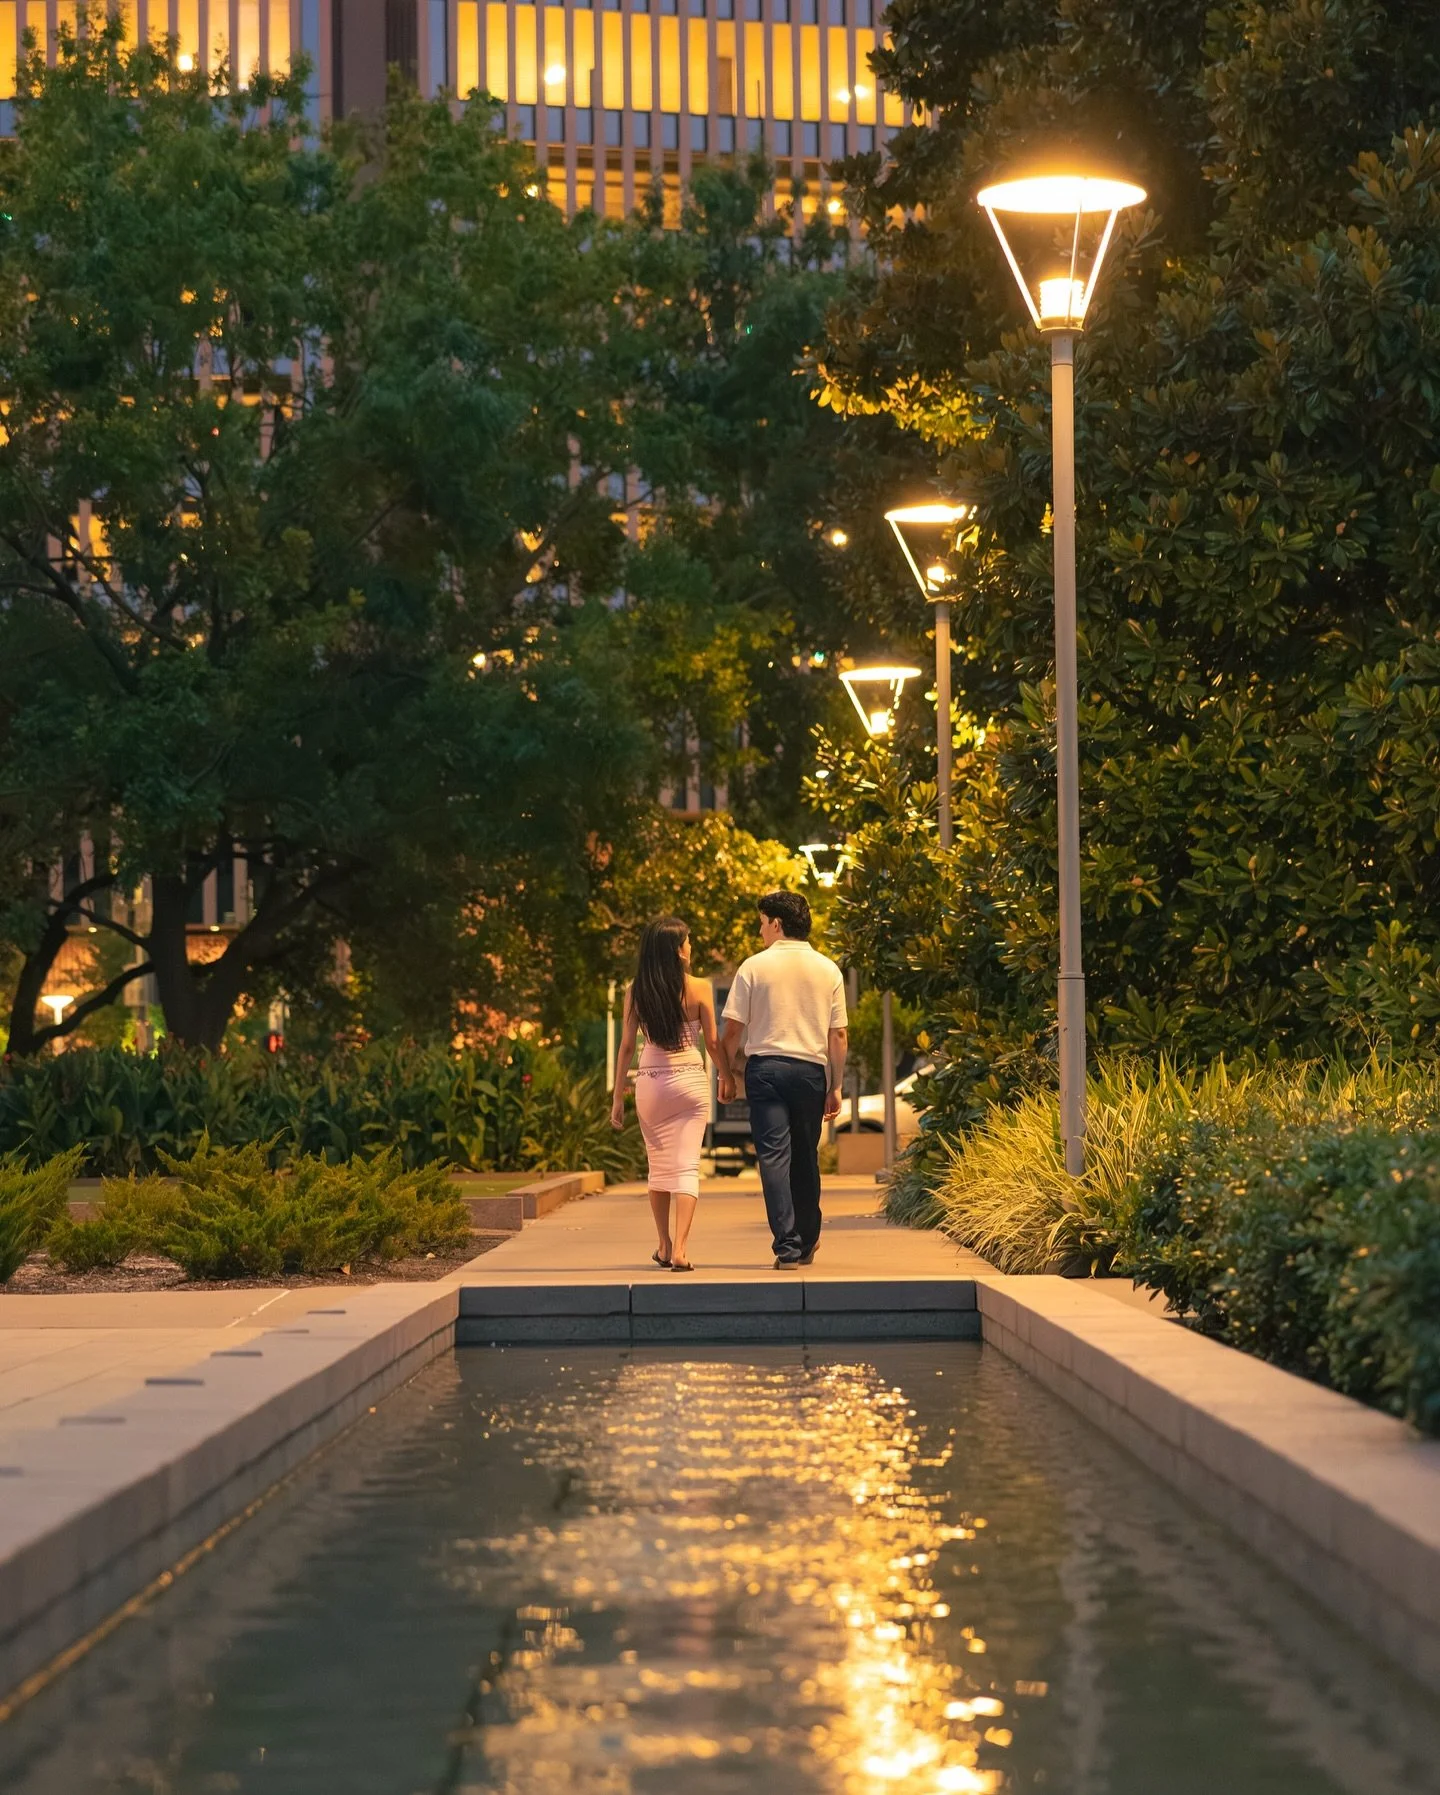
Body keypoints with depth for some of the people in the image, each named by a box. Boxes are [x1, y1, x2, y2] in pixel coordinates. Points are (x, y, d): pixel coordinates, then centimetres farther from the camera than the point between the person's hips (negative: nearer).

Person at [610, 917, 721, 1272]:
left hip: (649, 1083, 2)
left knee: (659, 1165, 17)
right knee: (686, 1166, -3)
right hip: (690, 1080, -2)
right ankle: (680, 1249, -15)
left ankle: (664, 1246, 25)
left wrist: (618, 1098, 5)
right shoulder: (698, 988, -6)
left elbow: (627, 1046, 0)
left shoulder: (636, 992, -1)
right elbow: (712, 1043, -1)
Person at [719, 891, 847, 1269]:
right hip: (811, 1069, 3)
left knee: (774, 1155, -5)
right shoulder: (827, 970, 6)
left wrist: (726, 1075, 8)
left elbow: (733, 1029, -3)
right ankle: (807, 1242, 25)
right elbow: (839, 1035, 5)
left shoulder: (755, 966, -1)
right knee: (805, 1157, 15)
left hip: (765, 1067, -3)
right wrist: (836, 1087, 11)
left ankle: (788, 1246, -15)